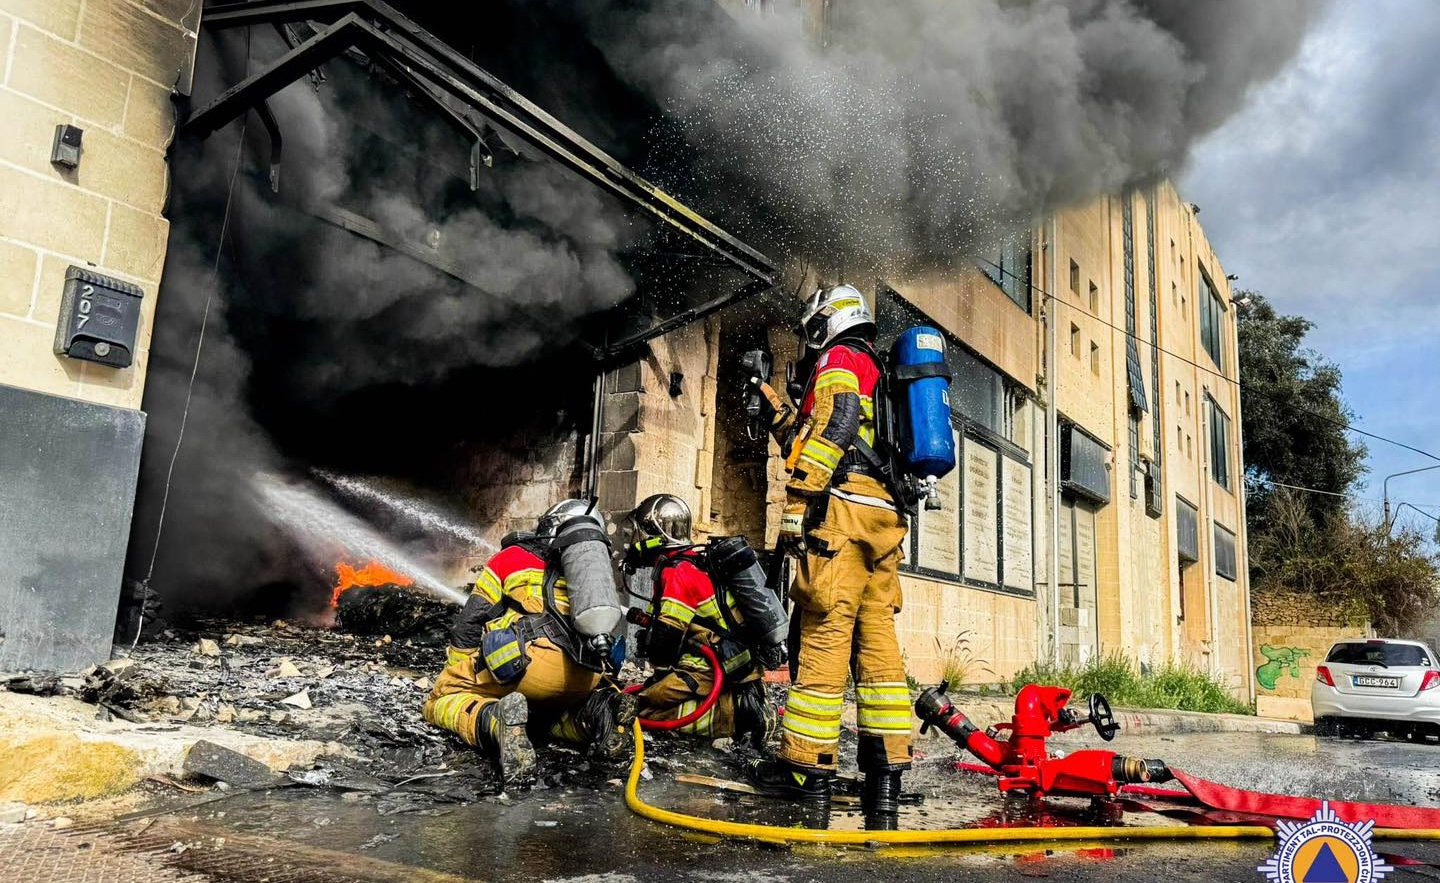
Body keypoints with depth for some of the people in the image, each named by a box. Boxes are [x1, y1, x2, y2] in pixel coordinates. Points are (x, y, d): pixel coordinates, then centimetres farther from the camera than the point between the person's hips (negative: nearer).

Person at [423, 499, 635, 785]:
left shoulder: (512, 556, 23)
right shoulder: (597, 570, 32)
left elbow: (469, 623, 20)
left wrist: (456, 673, 32)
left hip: (529, 659, -4)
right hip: (585, 679, 5)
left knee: (442, 700, 12)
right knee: (539, 711, 32)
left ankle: (494, 721, -21)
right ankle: (592, 717, 0)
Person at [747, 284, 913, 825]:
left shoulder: (838, 360, 5)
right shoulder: (877, 373, 33)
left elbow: (833, 428, -13)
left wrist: (797, 500, -17)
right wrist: (780, 414, 41)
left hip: (843, 512, -9)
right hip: (885, 518, 9)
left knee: (825, 633, -9)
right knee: (877, 637, 4)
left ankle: (807, 766, -6)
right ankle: (886, 771, 3)